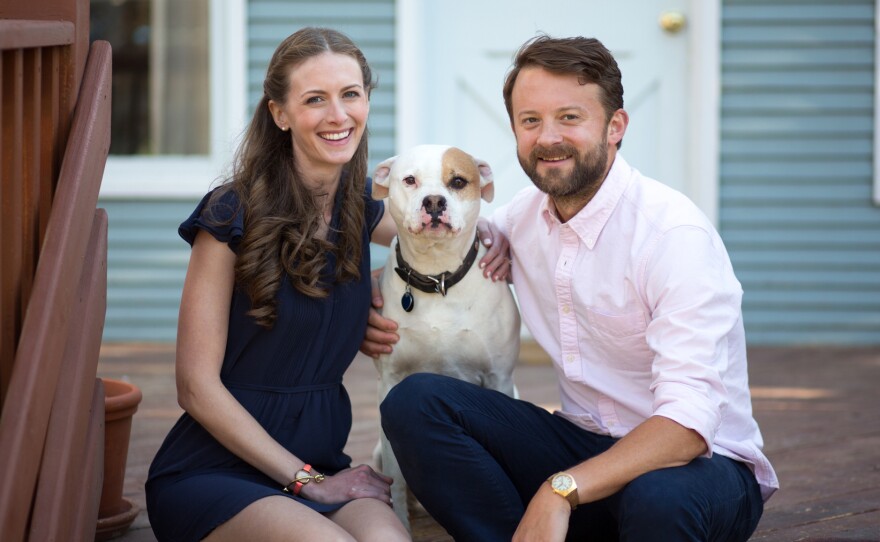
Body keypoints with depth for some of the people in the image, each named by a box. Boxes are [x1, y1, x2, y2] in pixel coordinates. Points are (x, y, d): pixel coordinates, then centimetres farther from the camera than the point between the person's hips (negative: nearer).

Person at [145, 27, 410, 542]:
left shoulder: (362, 205, 7)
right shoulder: (235, 215, -9)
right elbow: (197, 386, -11)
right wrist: (308, 481, -14)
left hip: (321, 456, 4)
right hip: (213, 472, -4)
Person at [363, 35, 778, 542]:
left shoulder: (676, 233, -19)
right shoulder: (525, 215, 2)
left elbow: (689, 422, -28)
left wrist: (561, 491, -38)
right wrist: (373, 302, 0)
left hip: (701, 458, -6)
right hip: (585, 443, 6)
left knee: (659, 498, -42)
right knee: (416, 400, -15)